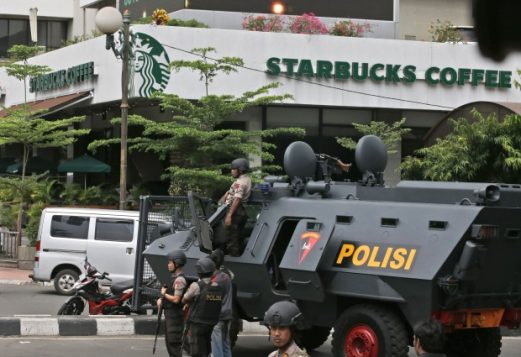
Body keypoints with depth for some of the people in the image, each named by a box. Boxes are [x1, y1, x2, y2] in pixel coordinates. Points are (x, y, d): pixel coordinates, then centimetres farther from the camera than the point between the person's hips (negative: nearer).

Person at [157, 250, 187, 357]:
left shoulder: (179, 280, -17)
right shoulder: (174, 278, 14)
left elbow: (176, 299, -24)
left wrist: (164, 294, -9)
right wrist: (161, 299, 4)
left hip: (175, 316, -10)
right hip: (170, 315, 10)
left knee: (174, 343, -10)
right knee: (169, 342, 16)